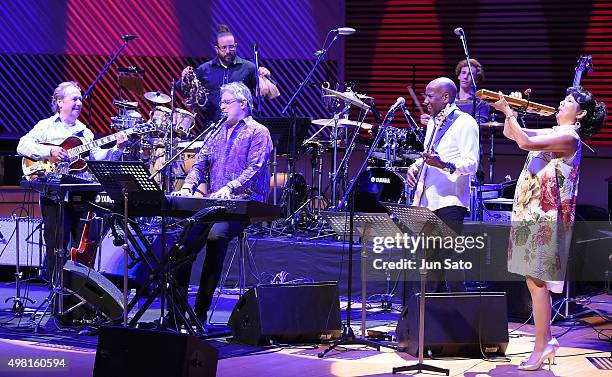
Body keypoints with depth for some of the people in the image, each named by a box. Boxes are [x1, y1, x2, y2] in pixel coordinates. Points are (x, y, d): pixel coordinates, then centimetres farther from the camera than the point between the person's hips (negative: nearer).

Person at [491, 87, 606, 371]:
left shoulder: (569, 137, -10)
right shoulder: (552, 133, 18)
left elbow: (525, 142, -22)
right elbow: (511, 134, 23)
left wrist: (508, 110, -15)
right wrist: (512, 111, 8)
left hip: (546, 217, -9)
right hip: (529, 214, 9)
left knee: (537, 281, -10)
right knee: (533, 281, 10)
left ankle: (541, 346, -7)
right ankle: (546, 341, 17)